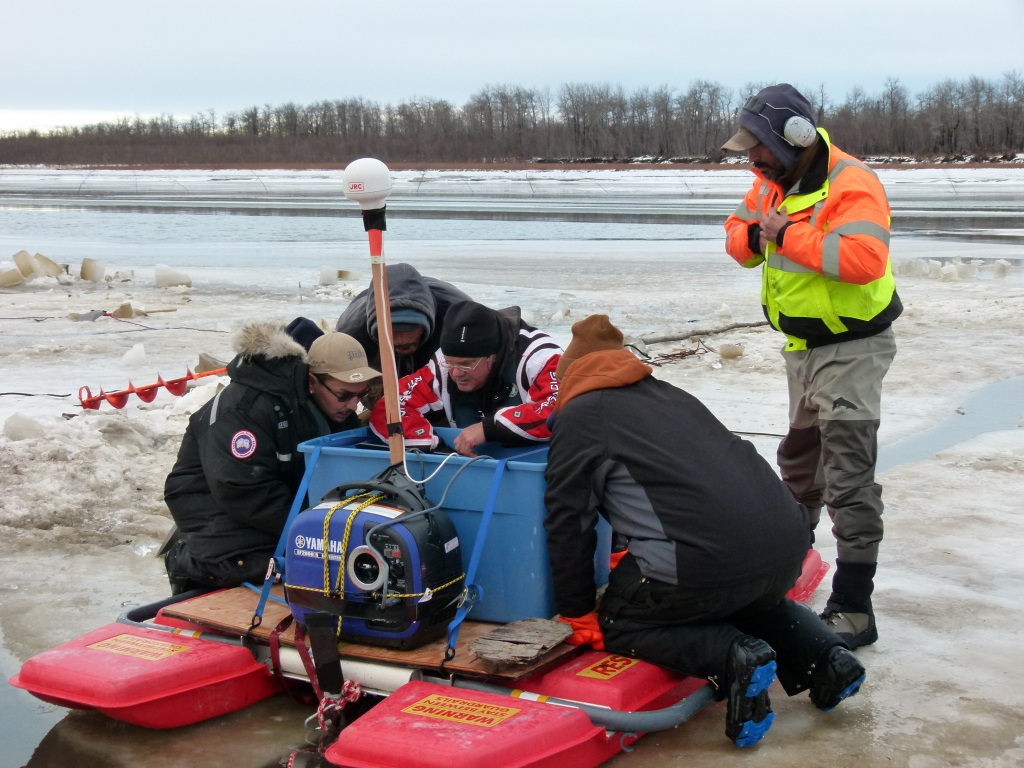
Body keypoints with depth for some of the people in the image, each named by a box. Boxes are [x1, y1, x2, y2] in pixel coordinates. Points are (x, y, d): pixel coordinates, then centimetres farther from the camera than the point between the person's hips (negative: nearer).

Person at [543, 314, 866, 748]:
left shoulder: (579, 416, 8)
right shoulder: (673, 397, 28)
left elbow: (569, 523, 7)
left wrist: (577, 614, 17)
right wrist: (632, 558, 51)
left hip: (706, 561, -7)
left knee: (619, 621, 13)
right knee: (755, 600, 37)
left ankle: (733, 658, -8)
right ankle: (823, 654, 13)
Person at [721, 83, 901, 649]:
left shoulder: (851, 186, -23)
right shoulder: (772, 182, 4)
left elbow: (865, 259, -37)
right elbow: (738, 236, 12)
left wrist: (790, 235, -30)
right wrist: (753, 237, -12)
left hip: (850, 351, -9)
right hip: (801, 348, 9)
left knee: (848, 479, -10)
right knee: (799, 459, 26)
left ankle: (853, 609, -6)